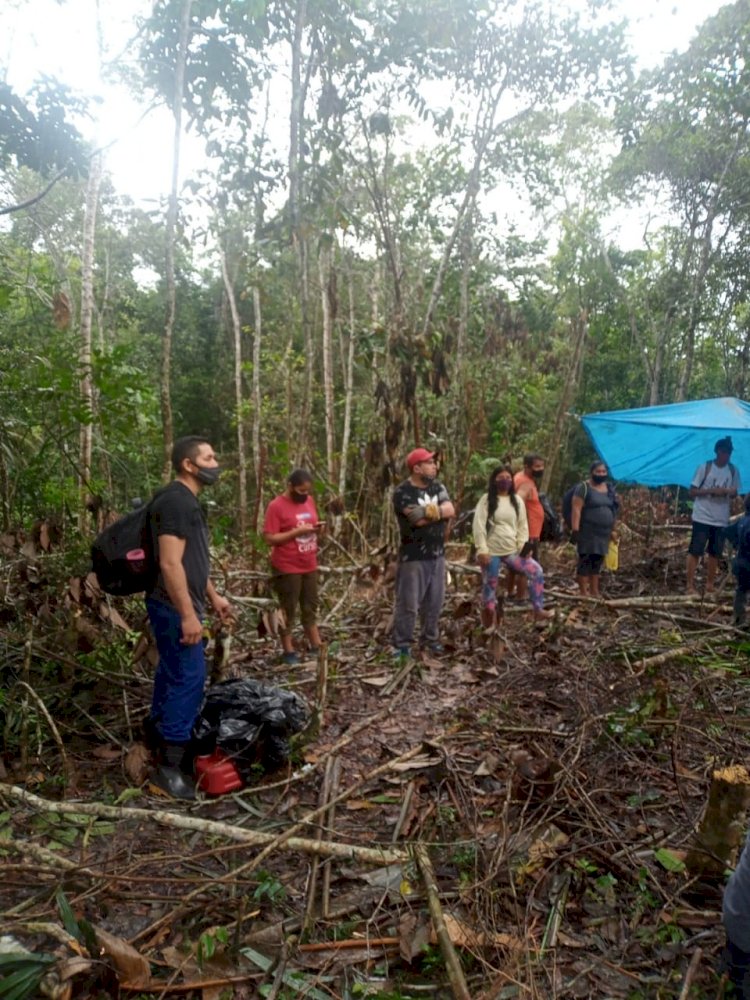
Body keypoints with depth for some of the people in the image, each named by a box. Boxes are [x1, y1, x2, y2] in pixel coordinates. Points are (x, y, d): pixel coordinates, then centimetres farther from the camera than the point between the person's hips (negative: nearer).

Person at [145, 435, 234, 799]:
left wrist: (213, 596, 24)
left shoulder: (185, 500, 14)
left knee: (173, 671, 21)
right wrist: (188, 615, -25)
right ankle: (171, 767, 2)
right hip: (175, 607, -10)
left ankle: (158, 727, 37)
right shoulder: (176, 501, -20)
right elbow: (170, 564, -25)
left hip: (177, 605, 10)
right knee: (188, 677, -6)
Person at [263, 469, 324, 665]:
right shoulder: (276, 506, -14)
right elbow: (270, 538, -17)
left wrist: (317, 529, -5)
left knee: (310, 608, 15)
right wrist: (297, 532, -23)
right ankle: (288, 651, 18)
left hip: (309, 565, 7)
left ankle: (316, 647, 26)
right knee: (288, 610, 5)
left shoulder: (309, 501, 6)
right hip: (287, 568, -7)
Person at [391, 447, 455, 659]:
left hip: (437, 554, 7)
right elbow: (418, 519, -22)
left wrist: (431, 511, -20)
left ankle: (430, 638, 30)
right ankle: (401, 644, 10)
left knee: (434, 601, 15)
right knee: (408, 603, -1)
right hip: (414, 556, -6)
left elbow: (450, 510, -5)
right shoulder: (402, 492, -12)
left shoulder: (438, 487, 9)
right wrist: (439, 513, -9)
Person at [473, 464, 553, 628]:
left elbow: (522, 525, 11)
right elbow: (479, 526, -10)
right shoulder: (486, 500, -6)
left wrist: (523, 545, -2)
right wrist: (482, 550, -15)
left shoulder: (517, 501, 8)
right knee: (490, 585, 4)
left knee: (536, 572, -4)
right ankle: (489, 621, 22)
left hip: (512, 551, 4)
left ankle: (538, 610, 7)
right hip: (491, 552, -4)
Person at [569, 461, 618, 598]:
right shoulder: (583, 488, -8)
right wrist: (575, 530, -21)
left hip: (604, 533, 7)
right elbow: (576, 510, -14)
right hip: (588, 532, -7)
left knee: (597, 562, 11)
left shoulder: (609, 488, 13)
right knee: (585, 561, -4)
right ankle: (584, 593, 0)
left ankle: (594, 592, 19)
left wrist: (613, 530, 16)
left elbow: (613, 510, 20)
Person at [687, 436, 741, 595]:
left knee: (715, 553, 10)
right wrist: (711, 490, -19)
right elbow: (692, 492, -5)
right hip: (702, 517, -4)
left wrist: (730, 492, -10)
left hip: (722, 520, 4)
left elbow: (734, 493, 14)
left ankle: (710, 585, 21)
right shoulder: (705, 467, -6)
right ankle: (690, 585, 1)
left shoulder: (733, 471, 6)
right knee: (695, 551, -4)